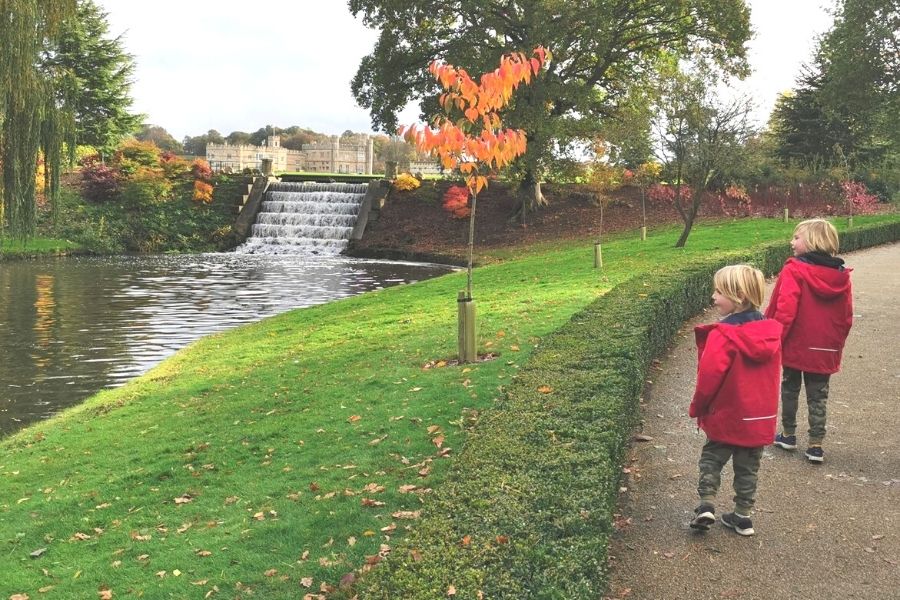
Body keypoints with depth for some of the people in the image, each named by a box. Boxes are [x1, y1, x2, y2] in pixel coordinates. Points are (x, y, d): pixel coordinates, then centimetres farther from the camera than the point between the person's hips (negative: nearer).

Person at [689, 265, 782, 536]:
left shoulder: (722, 335, -22)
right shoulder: (771, 332, -1)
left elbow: (709, 377, -20)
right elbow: (771, 374, 10)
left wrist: (697, 408, -5)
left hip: (726, 417, -5)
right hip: (761, 419, 5)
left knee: (711, 459, 15)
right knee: (747, 468, 17)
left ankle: (706, 505, 2)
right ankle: (742, 516, 22)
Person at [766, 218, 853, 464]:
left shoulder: (794, 271, -16)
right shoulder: (841, 276, 2)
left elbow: (784, 311, -21)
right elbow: (847, 317, 7)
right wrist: (836, 344, 18)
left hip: (795, 347, -4)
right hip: (826, 351, 4)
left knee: (790, 388, 15)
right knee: (818, 397, 11)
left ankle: (788, 435, 25)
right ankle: (815, 445, 11)